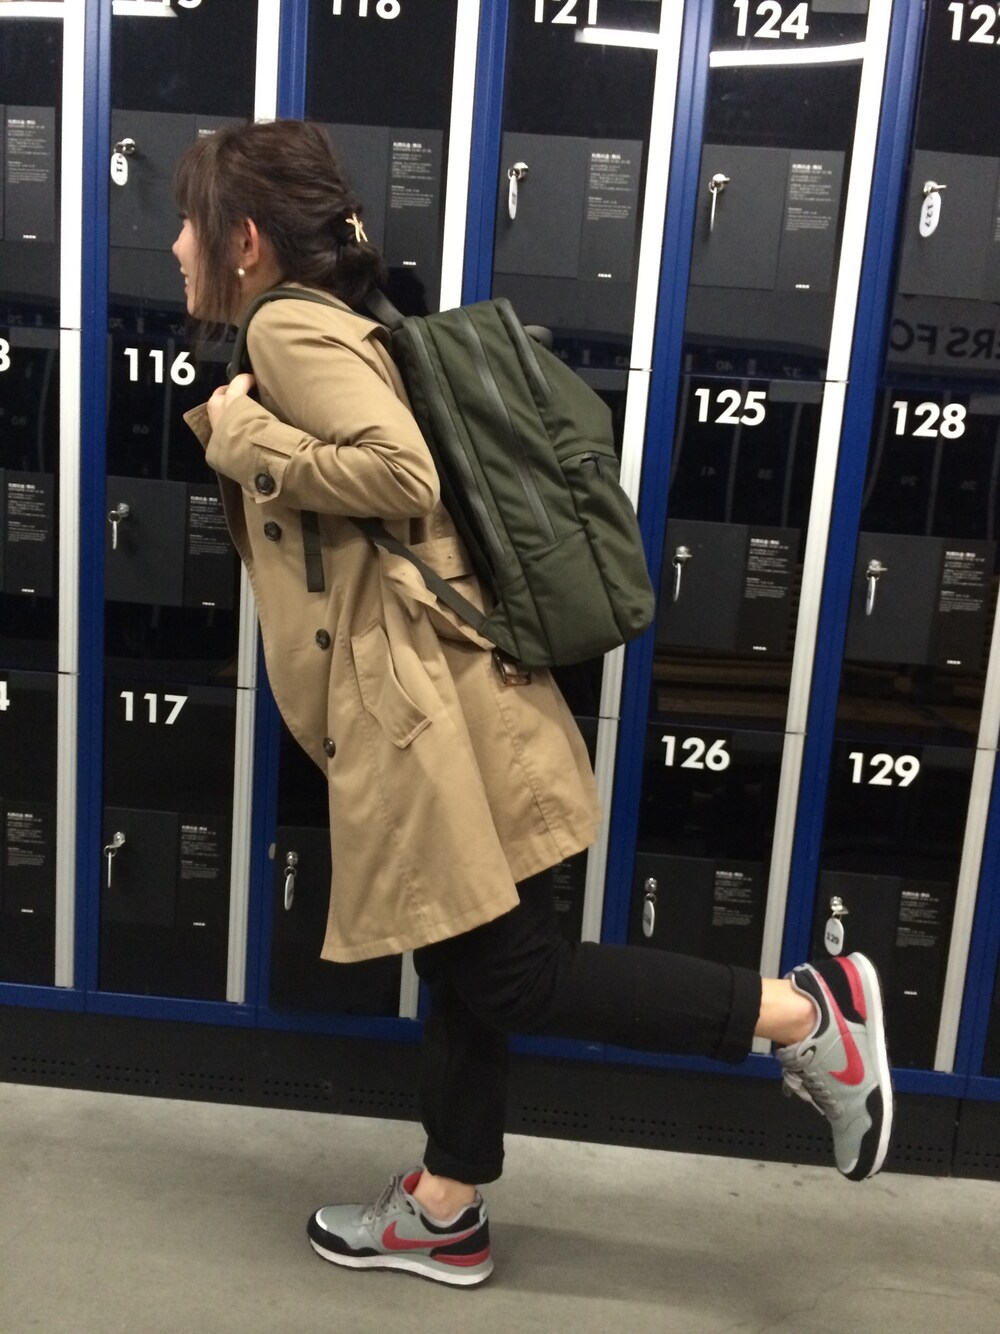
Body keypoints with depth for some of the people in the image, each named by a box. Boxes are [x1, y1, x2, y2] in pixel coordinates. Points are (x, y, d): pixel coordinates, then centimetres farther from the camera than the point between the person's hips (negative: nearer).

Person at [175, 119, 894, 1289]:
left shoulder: (288, 326, -9)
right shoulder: (312, 330, 20)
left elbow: (402, 477, -24)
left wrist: (241, 437, -12)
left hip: (424, 707, -10)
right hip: (413, 709, 10)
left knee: (509, 976, -2)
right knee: (464, 969, 16)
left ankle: (805, 1012, 4)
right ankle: (445, 1216, 32)